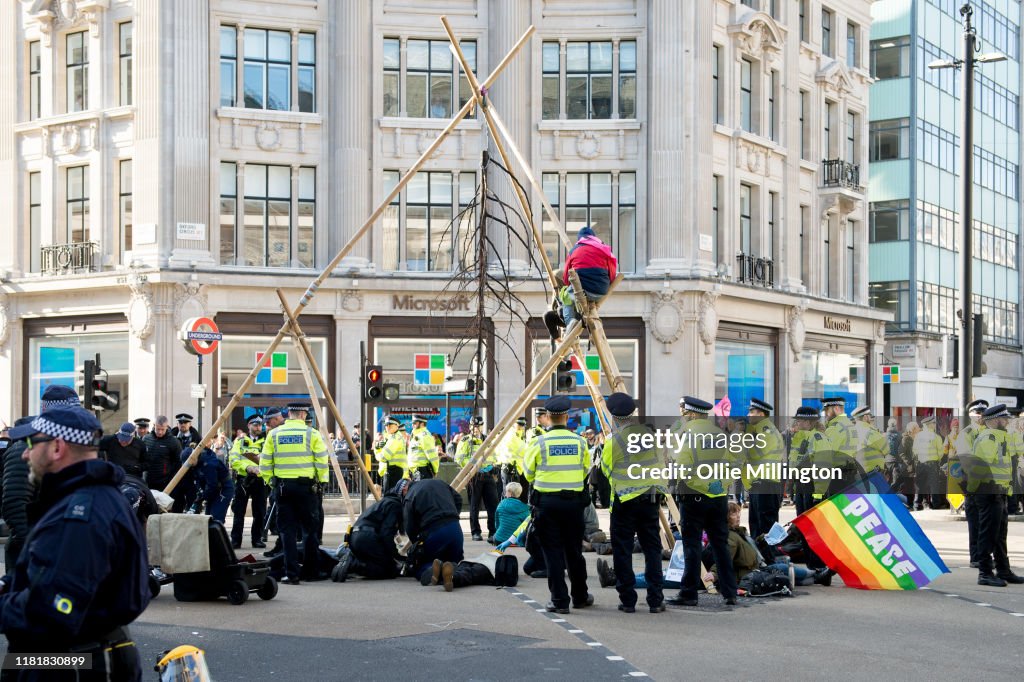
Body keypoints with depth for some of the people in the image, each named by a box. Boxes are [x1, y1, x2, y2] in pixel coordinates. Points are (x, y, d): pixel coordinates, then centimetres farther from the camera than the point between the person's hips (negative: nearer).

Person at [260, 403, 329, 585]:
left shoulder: (274, 434, 5)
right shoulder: (312, 434, -2)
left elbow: (265, 462, 6)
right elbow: (322, 460, -4)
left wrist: (269, 481, 17)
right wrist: (321, 481, 7)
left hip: (282, 486, 2)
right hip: (306, 485, -2)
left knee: (287, 530, 4)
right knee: (309, 528, 9)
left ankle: (291, 573, -1)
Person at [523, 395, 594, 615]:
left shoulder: (540, 442, -7)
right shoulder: (579, 441, -1)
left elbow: (528, 473, 3)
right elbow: (586, 469, 11)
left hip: (546, 502, -2)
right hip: (574, 500, 2)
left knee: (553, 551, 2)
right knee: (574, 550, 14)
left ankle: (559, 601, 1)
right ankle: (580, 596, 26)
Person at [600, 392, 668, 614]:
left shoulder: (614, 441, -12)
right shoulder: (651, 434, 2)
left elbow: (606, 470, 1)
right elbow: (661, 461, 11)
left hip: (625, 500, -4)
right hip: (652, 497, 4)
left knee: (622, 550, 5)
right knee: (652, 548, 10)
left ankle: (628, 600, 6)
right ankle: (655, 600, 8)